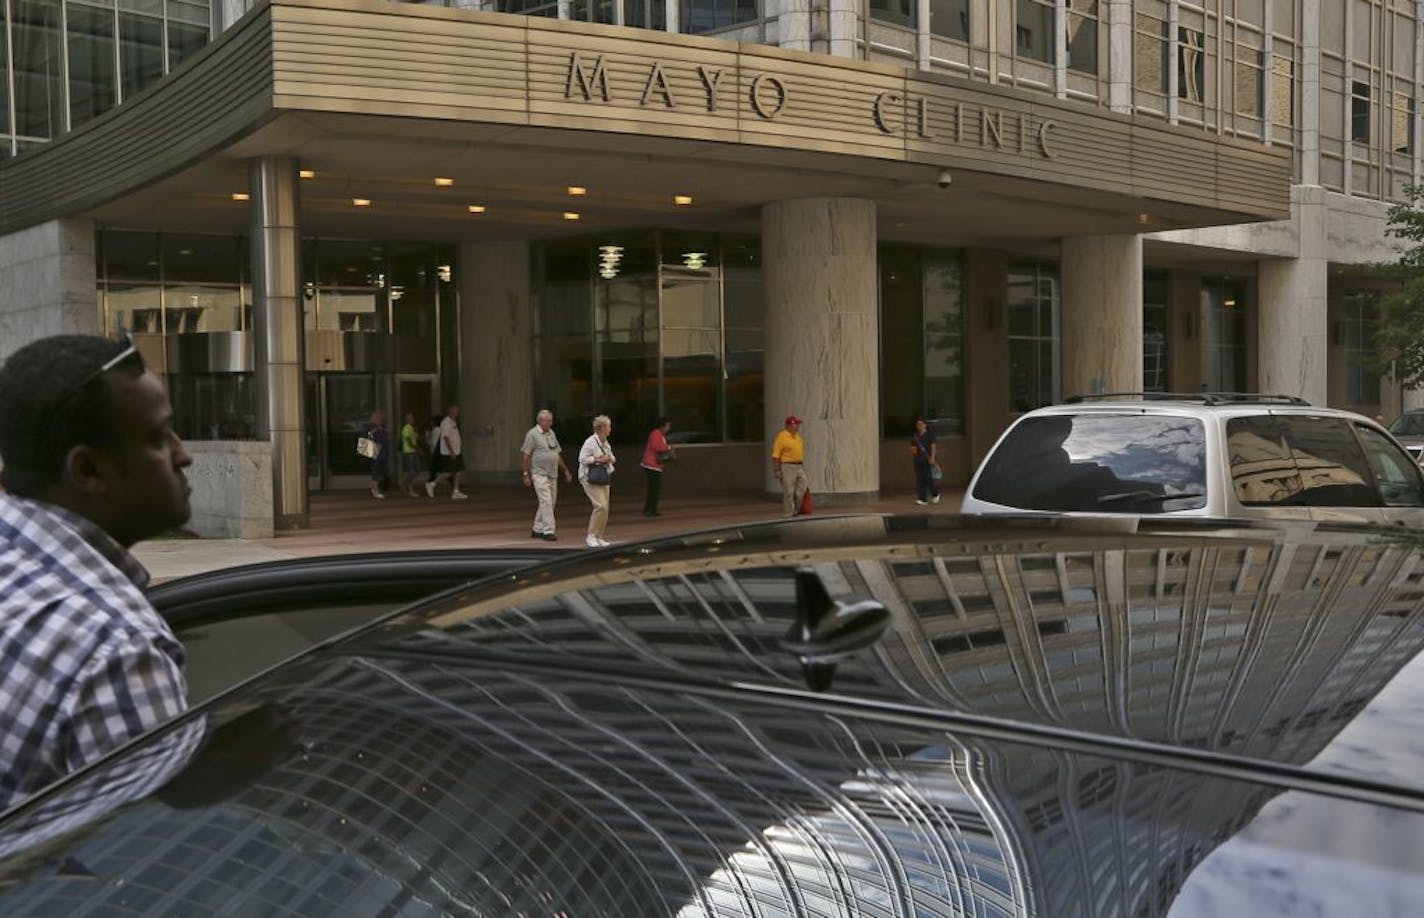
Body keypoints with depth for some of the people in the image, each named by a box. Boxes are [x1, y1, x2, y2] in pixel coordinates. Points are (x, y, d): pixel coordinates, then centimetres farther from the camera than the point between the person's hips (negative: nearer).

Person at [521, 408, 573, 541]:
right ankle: (548, 531, -12)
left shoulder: (551, 433, 15)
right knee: (546, 501, -14)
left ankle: (537, 530, 18)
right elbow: (526, 455, -8)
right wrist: (526, 474, -11)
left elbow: (558, 453, 22)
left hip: (552, 474, 8)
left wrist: (565, 470, 20)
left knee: (551, 502, 8)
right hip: (539, 474, -8)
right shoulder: (532, 434, -7)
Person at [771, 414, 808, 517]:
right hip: (787, 467, -8)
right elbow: (775, 455, -13)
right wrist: (777, 470, -17)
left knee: (802, 490, 6)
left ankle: (796, 511, 21)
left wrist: (803, 467, 18)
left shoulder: (797, 436, 13)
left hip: (799, 467, 8)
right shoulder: (781, 437, -11)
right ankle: (788, 514, 4)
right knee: (788, 492, -4)